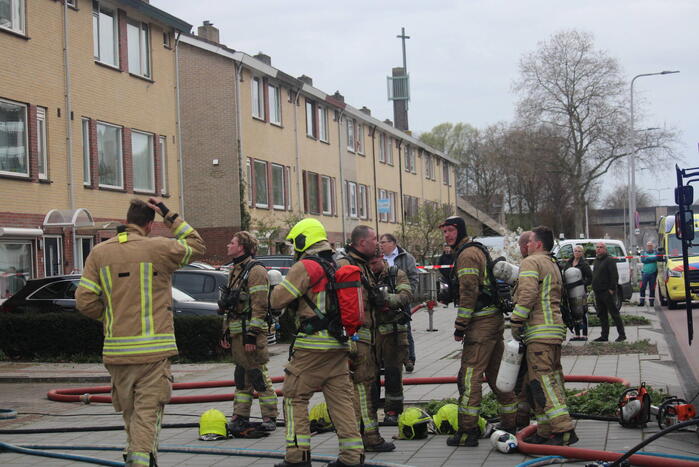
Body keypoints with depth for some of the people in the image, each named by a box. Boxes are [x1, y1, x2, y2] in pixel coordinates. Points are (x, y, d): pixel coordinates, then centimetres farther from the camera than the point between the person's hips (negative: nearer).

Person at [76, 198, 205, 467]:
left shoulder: (99, 253, 4)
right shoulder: (159, 248, -6)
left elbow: (85, 301, -1)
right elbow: (197, 246, 12)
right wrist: (170, 216, 13)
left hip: (117, 349, 4)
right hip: (154, 348, -3)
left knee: (129, 410, 19)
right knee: (148, 409, -2)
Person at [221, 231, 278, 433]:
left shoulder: (256, 270, -12)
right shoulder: (234, 271, 18)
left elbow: (260, 306, -18)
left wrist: (252, 335, -21)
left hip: (251, 331, -9)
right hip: (237, 332, 9)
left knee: (258, 375, -5)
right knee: (241, 376, 13)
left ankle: (269, 418, 3)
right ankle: (240, 417, 19)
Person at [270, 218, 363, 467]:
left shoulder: (305, 267, -10)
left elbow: (277, 300, -10)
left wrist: (278, 285, 10)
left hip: (312, 346, -7)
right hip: (339, 344, 7)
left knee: (295, 398, 3)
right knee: (341, 399, 9)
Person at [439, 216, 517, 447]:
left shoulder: (466, 254, -11)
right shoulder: (477, 251, 21)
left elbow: (468, 293, -19)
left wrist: (460, 326, -16)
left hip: (481, 322, -10)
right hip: (496, 318, 10)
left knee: (470, 374, -8)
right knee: (496, 373, 15)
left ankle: (467, 430, -8)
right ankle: (511, 425, 21)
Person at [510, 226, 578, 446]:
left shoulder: (531, 262, -5)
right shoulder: (553, 265, 25)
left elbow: (528, 293, -19)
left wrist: (516, 321, -15)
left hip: (540, 332, -10)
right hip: (556, 328, 10)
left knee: (542, 380, -12)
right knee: (552, 378, 10)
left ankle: (564, 430, -18)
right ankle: (546, 431, 14)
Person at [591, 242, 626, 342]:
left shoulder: (609, 260, -9)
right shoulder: (596, 261, 18)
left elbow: (614, 276, -15)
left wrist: (612, 289, -19)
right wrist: (594, 288, 16)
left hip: (607, 292, -9)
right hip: (598, 292, 9)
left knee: (614, 313, -5)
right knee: (602, 315, 10)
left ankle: (622, 334, 0)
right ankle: (604, 336, 15)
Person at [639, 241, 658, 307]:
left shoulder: (655, 252, 11)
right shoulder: (644, 253, 14)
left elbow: (656, 258, -10)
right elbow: (642, 260, -4)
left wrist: (647, 258, -9)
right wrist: (652, 259, -7)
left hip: (653, 273, -1)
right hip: (645, 272, 1)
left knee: (652, 288, 0)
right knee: (642, 287, -5)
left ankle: (651, 301, 5)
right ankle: (642, 301, 0)